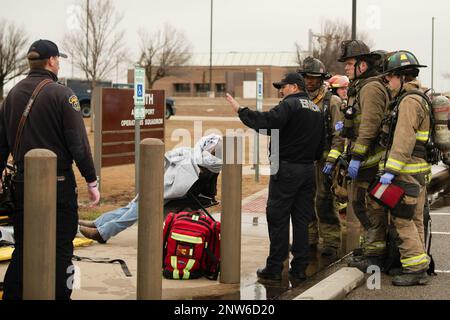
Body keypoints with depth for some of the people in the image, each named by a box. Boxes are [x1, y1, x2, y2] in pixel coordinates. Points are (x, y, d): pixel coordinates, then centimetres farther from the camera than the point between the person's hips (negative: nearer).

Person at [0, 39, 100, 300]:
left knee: (23, 249, 13)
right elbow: (79, 143, -13)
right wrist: (92, 181, -7)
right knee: (61, 249, 4)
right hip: (59, 182, -5)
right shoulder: (61, 94, -11)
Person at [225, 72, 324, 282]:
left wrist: (241, 110, -17)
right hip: (308, 170, 8)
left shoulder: (290, 104, -10)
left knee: (278, 218, -2)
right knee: (301, 219, 9)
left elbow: (267, 122, -25)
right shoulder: (316, 110, 17)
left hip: (287, 169, -8)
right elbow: (321, 145, 20)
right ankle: (300, 268, 11)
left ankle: (274, 268, 1)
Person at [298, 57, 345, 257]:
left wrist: (331, 160, -17)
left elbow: (339, 136, -9)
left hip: (323, 160, -6)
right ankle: (309, 240, 20)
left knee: (325, 202, -6)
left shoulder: (332, 102, -4)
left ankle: (331, 243, 0)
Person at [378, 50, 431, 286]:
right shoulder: (417, 98, 19)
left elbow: (404, 140, -23)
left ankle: (415, 269, -7)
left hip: (408, 172, -11)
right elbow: (398, 136, 23)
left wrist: (390, 170, -26)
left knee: (403, 220, -8)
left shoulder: (409, 101, -15)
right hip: (418, 171, 11)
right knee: (414, 220, 14)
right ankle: (419, 267, 21)